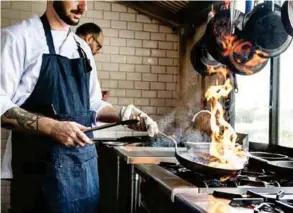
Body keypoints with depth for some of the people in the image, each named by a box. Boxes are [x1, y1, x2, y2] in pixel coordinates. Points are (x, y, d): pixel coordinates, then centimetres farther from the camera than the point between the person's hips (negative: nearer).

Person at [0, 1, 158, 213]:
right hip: (42, 162, -6)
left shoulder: (83, 48, 14)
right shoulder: (19, 36, -6)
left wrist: (123, 114, 0)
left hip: (86, 160, 6)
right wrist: (52, 126, -23)